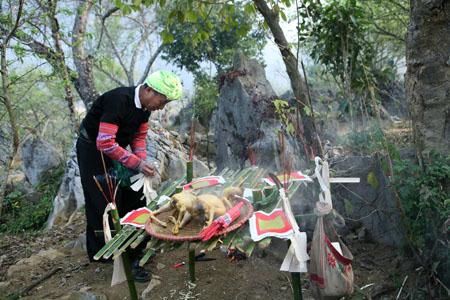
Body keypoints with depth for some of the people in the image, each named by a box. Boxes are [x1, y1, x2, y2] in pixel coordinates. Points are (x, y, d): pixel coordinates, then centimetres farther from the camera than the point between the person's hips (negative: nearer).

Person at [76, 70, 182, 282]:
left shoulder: (145, 105, -5)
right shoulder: (119, 100, -32)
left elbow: (139, 136, 6)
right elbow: (104, 143, -35)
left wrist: (142, 161, -9)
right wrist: (136, 163, -31)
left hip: (115, 148, 9)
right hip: (92, 149, -8)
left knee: (133, 198, 7)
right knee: (105, 205, -5)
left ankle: (134, 249, 20)